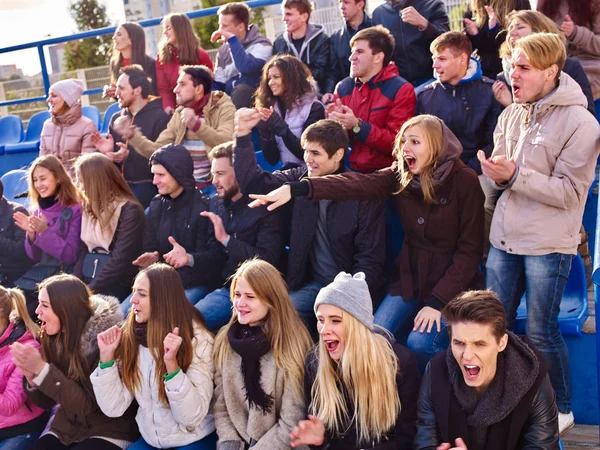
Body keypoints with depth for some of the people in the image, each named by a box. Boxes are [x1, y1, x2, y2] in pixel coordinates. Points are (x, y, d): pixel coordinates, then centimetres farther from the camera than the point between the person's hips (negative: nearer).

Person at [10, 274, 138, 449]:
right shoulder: (54, 338, 1)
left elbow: (89, 405, -19)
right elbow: (46, 401, 7)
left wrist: (42, 370, -23)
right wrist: (31, 376, -14)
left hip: (108, 433, -5)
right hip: (65, 430, 5)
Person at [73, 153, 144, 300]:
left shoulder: (129, 211, -9)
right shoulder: (88, 207, 14)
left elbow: (121, 261, -15)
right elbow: (83, 250, 10)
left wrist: (89, 290, -17)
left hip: (115, 285, -6)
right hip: (88, 279, 6)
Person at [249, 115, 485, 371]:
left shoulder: (464, 181, -14)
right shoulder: (401, 176, -3)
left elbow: (470, 249, -12)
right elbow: (358, 184, -20)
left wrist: (437, 301, -18)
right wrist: (295, 189, -35)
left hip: (452, 283, -4)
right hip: (410, 279, 4)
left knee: (421, 343, -24)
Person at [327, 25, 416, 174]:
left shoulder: (401, 90, -5)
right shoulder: (343, 87, 9)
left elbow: (397, 143, -14)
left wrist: (357, 126, -21)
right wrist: (335, 123, -8)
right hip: (348, 171, 4)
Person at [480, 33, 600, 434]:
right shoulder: (511, 115, 5)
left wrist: (515, 175, -24)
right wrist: (497, 172, -11)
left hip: (549, 244, -6)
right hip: (505, 237, 6)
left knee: (541, 332, 4)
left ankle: (561, 409, 25)